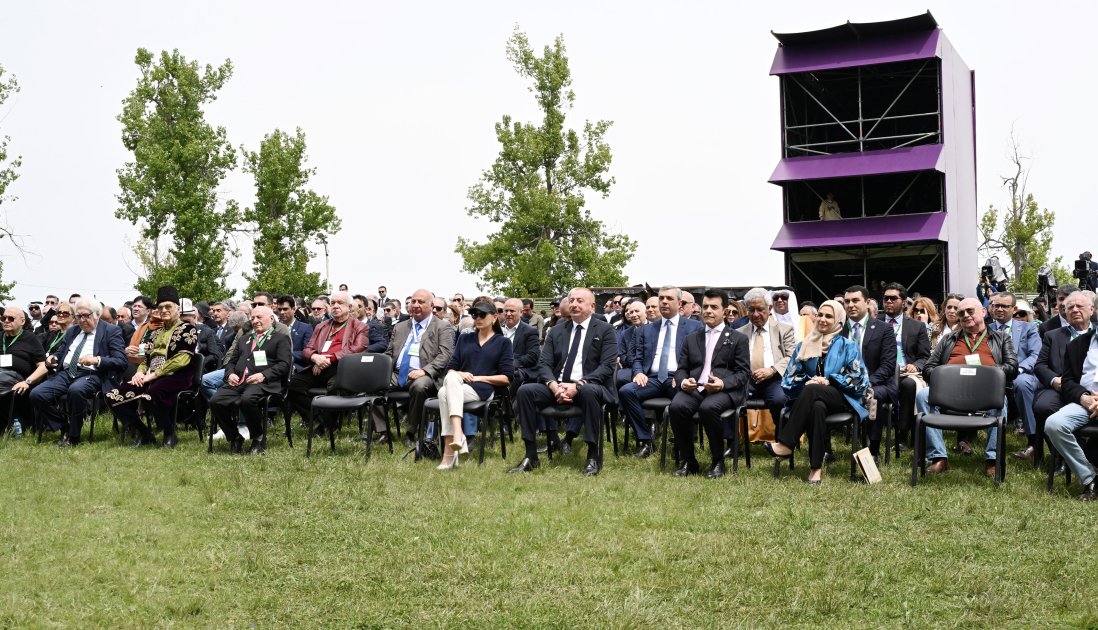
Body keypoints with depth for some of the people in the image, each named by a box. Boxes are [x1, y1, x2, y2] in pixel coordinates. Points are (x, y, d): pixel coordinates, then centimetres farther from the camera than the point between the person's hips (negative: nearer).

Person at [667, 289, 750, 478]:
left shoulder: (738, 338, 12)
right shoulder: (691, 338, 22)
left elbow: (743, 372, 4)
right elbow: (681, 369, 18)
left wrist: (723, 383, -17)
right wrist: (683, 381, -8)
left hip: (724, 390, -3)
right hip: (694, 388, 3)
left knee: (708, 407, -37)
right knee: (676, 406, -30)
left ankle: (718, 461, -16)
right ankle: (688, 461, -13)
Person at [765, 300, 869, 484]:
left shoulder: (848, 346, 10)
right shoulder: (804, 346, 17)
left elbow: (858, 379, 2)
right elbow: (790, 378, 12)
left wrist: (828, 381, -10)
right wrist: (807, 380, -10)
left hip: (841, 399, -1)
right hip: (812, 399, 2)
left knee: (812, 390, -37)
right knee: (817, 407, -39)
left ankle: (786, 444, -36)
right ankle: (816, 466, -38)